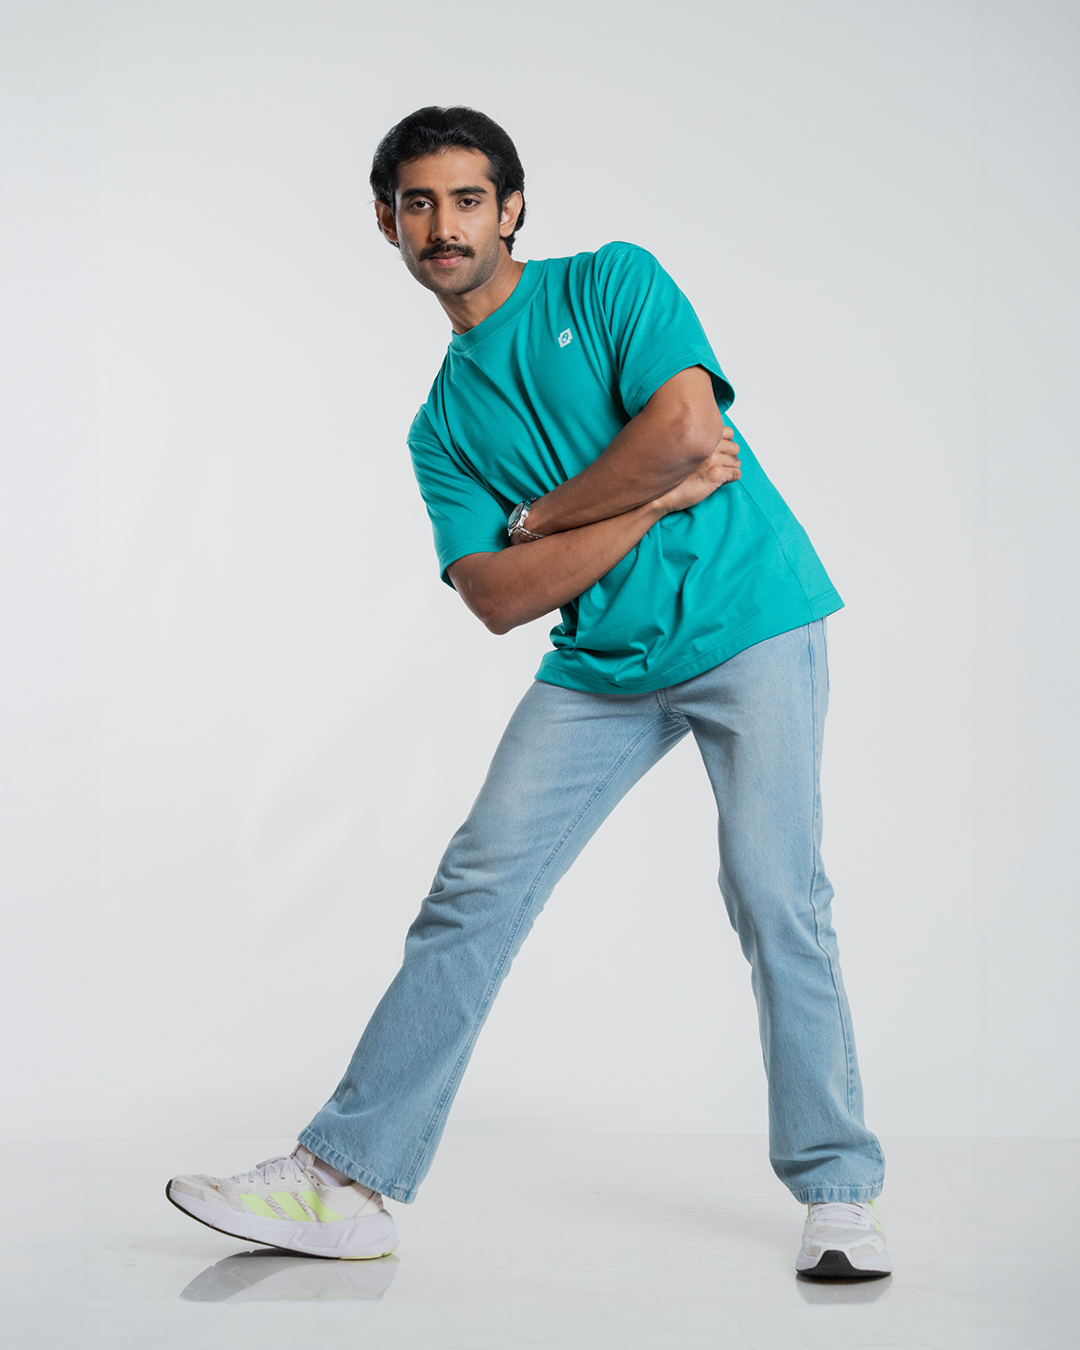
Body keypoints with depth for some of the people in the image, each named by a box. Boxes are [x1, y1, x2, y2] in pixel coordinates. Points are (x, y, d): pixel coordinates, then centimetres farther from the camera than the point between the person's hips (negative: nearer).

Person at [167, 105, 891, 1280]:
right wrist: (660, 498, -10)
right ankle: (345, 1183, 2)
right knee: (476, 889, -3)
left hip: (748, 622, -4)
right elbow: (499, 596, -2)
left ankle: (839, 1194, 6)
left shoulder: (612, 281, 2)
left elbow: (687, 425, -15)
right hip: (601, 665, 4)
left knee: (775, 901, -9)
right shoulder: (442, 423, 11)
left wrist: (541, 515, -5)